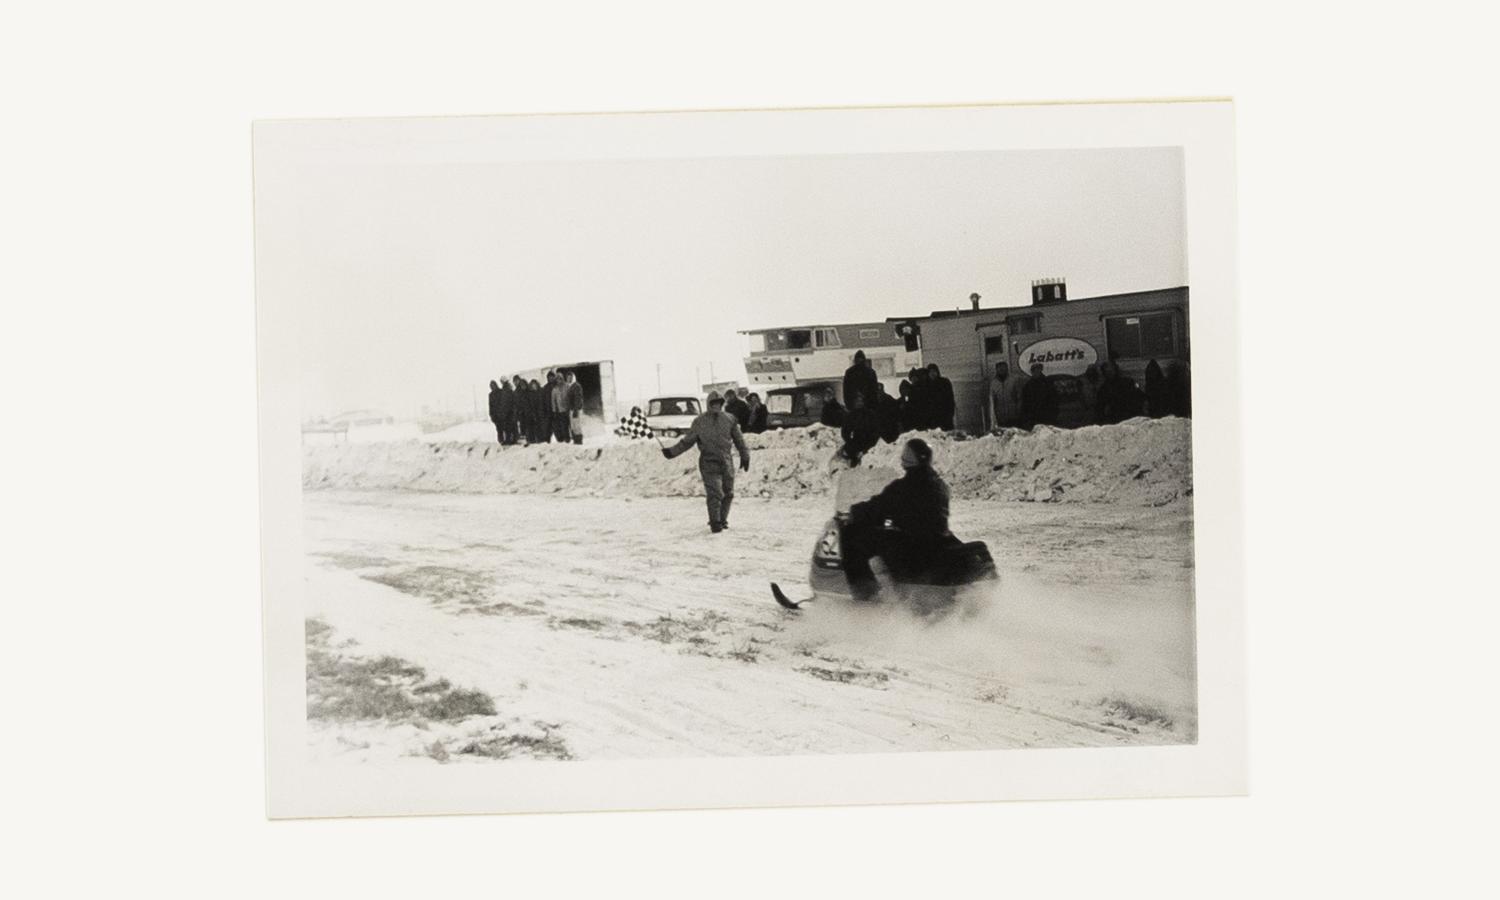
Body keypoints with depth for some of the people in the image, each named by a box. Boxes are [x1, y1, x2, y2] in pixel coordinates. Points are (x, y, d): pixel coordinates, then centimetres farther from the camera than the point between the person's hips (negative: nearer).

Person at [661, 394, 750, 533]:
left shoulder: (729, 419, 5)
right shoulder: (700, 422, -1)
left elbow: (738, 439, 14)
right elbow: (687, 441, 5)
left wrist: (745, 456, 16)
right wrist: (672, 451, -2)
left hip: (726, 461, 3)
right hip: (709, 462, -3)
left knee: (728, 493, 7)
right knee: (714, 493, -12)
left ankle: (722, 520, 22)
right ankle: (715, 522, -4)